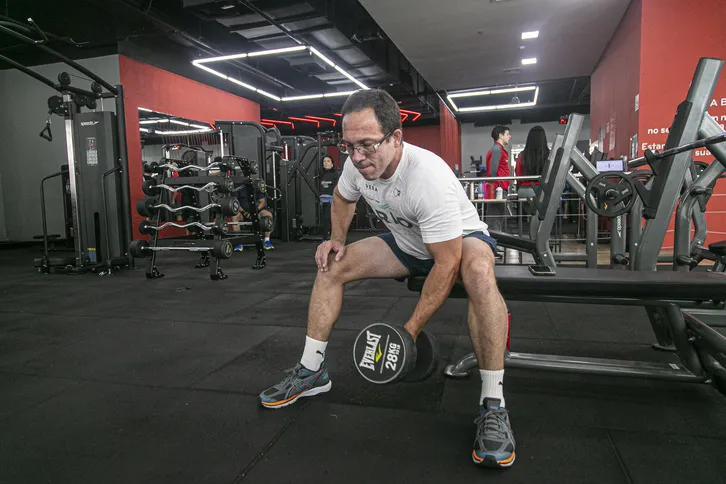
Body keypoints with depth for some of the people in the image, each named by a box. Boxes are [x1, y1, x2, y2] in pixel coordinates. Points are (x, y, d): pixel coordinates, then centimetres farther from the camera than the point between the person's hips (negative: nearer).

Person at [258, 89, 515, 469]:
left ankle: (492, 404, -28)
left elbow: (447, 264, -35)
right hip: (407, 243, 7)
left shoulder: (428, 177, -37)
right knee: (331, 266, -6)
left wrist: (411, 330, -30)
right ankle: (311, 371, 4)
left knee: (479, 272, -41)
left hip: (461, 238, -6)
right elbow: (343, 196, 10)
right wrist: (337, 239, -7)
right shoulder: (357, 165, -16)